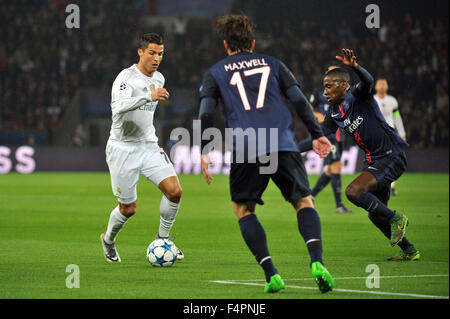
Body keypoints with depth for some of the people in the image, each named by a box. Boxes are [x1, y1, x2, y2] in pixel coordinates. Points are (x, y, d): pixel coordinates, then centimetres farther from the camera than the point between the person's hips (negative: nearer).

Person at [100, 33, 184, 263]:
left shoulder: (158, 79, 10)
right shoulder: (126, 77, -15)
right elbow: (120, 106, -35)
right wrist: (150, 96, -46)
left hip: (148, 147, 6)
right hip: (122, 149, -6)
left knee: (174, 191, -14)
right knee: (128, 208, 0)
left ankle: (162, 238, 7)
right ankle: (108, 240, 31)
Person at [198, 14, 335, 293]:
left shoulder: (216, 73, 16)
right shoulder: (273, 64, 19)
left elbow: (206, 113, 6)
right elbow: (299, 100, 11)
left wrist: (204, 152, 9)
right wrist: (317, 134, 13)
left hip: (245, 152, -1)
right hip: (284, 145, 1)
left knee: (243, 208, 15)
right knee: (304, 202, 10)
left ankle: (271, 275, 0)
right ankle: (317, 262, -16)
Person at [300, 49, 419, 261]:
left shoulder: (358, 95, -12)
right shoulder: (334, 114, 10)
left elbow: (368, 82, -35)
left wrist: (354, 66, -55)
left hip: (392, 156, -9)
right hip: (374, 160, 9)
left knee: (353, 192, -23)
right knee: (375, 215, 13)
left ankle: (396, 218, -9)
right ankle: (409, 251, 27)